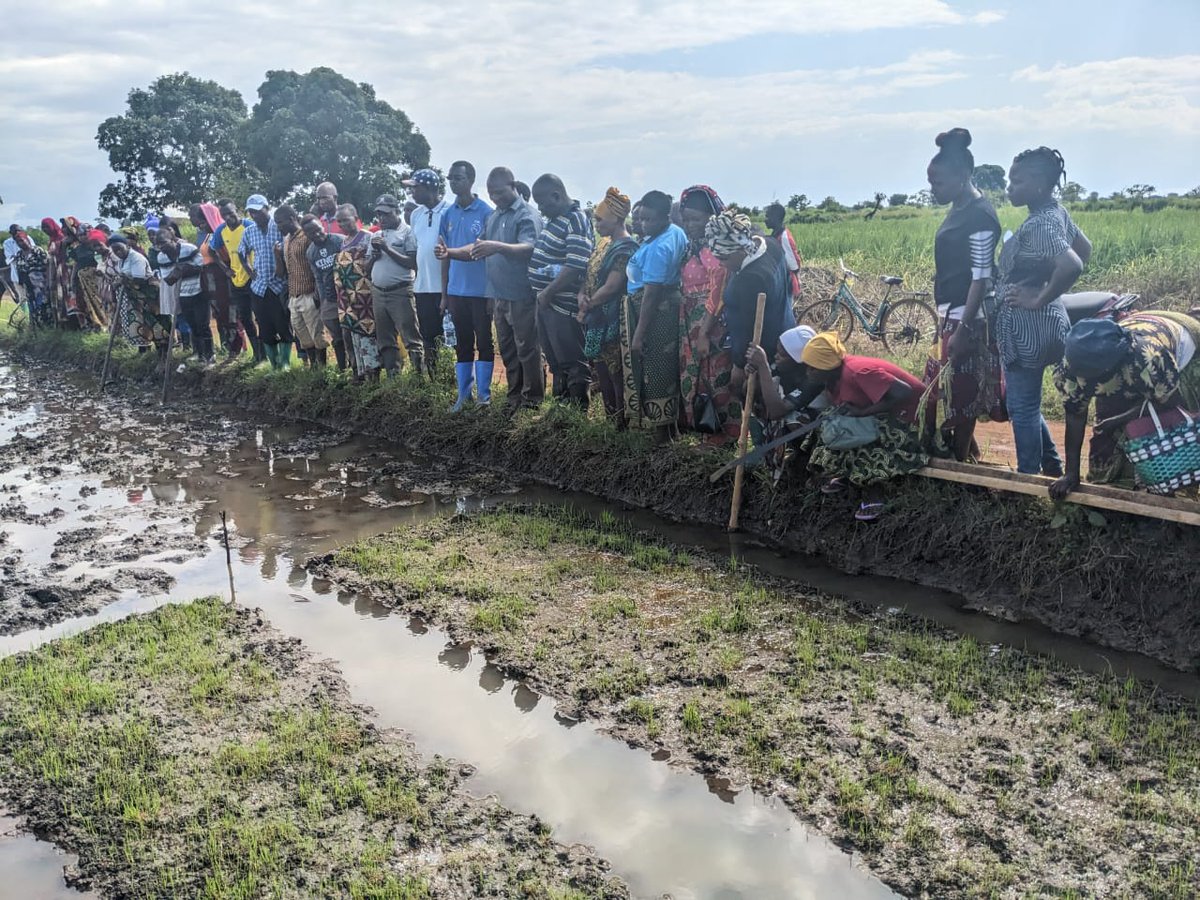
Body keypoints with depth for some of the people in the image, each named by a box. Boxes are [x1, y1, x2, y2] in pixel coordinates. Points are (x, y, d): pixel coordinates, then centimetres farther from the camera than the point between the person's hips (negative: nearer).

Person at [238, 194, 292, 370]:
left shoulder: (280, 227, -7)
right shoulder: (248, 231, 8)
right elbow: (242, 253, 23)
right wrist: (249, 270, 11)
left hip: (280, 285, -5)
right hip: (259, 286, 5)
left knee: (284, 327, -3)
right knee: (265, 329, 7)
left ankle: (285, 364, 8)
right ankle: (274, 366, 17)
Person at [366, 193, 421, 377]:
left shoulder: (407, 232, -2)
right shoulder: (376, 235, 17)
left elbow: (412, 263, -12)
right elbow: (367, 268, 18)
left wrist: (387, 248, -12)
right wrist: (374, 254, -2)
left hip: (400, 292, -7)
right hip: (378, 292, 7)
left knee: (410, 337, -9)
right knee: (385, 339, 9)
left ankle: (421, 374, -8)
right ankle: (393, 376, 14)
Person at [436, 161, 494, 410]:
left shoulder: (486, 213, -7)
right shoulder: (447, 214, 7)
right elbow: (446, 255, 11)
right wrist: (444, 294, 9)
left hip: (481, 291, -4)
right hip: (456, 291, 5)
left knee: (484, 342, 4)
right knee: (462, 343, 9)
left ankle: (484, 395, 12)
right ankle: (463, 394, 16)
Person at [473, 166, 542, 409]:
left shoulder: (527, 216, -11)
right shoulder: (492, 217, 14)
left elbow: (529, 249, -26)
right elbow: (481, 249, 22)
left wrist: (498, 247, -41)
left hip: (522, 296, -8)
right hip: (498, 295, 8)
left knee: (527, 350, 0)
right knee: (507, 349, 14)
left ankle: (533, 399, 10)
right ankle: (515, 396, 25)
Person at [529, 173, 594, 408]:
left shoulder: (577, 223, -17)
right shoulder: (553, 217, 12)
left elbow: (574, 268, -24)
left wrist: (547, 294, -17)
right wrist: (541, 294, 12)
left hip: (563, 305, -9)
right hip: (545, 301, 9)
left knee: (572, 362, 1)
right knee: (555, 361, 19)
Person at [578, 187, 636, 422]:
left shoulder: (625, 249, -18)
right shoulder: (603, 242, 11)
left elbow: (611, 287, -21)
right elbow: (590, 273, 14)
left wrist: (588, 304, -10)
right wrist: (581, 295, -5)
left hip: (610, 321, -10)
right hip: (594, 319, 10)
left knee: (617, 372, 1)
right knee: (600, 369, 18)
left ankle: (622, 421, 13)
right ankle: (610, 415, 31)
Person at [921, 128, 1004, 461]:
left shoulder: (980, 216, -17)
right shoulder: (960, 209, 11)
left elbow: (981, 278, -20)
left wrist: (963, 329, -23)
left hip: (967, 318, -9)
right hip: (952, 314, 10)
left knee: (960, 389, 0)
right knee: (949, 387, 15)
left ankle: (960, 459, 11)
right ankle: (963, 451, 28)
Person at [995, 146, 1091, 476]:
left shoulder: (1038, 226, -23)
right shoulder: (1056, 212, 7)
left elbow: (1071, 266, -37)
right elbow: (1085, 249, 20)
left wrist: (1039, 299, -23)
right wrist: (1050, 290, 13)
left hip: (1026, 327, -10)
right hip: (1038, 324, 10)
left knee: (1022, 409, 4)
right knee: (1026, 403, 23)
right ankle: (1053, 468, 35)